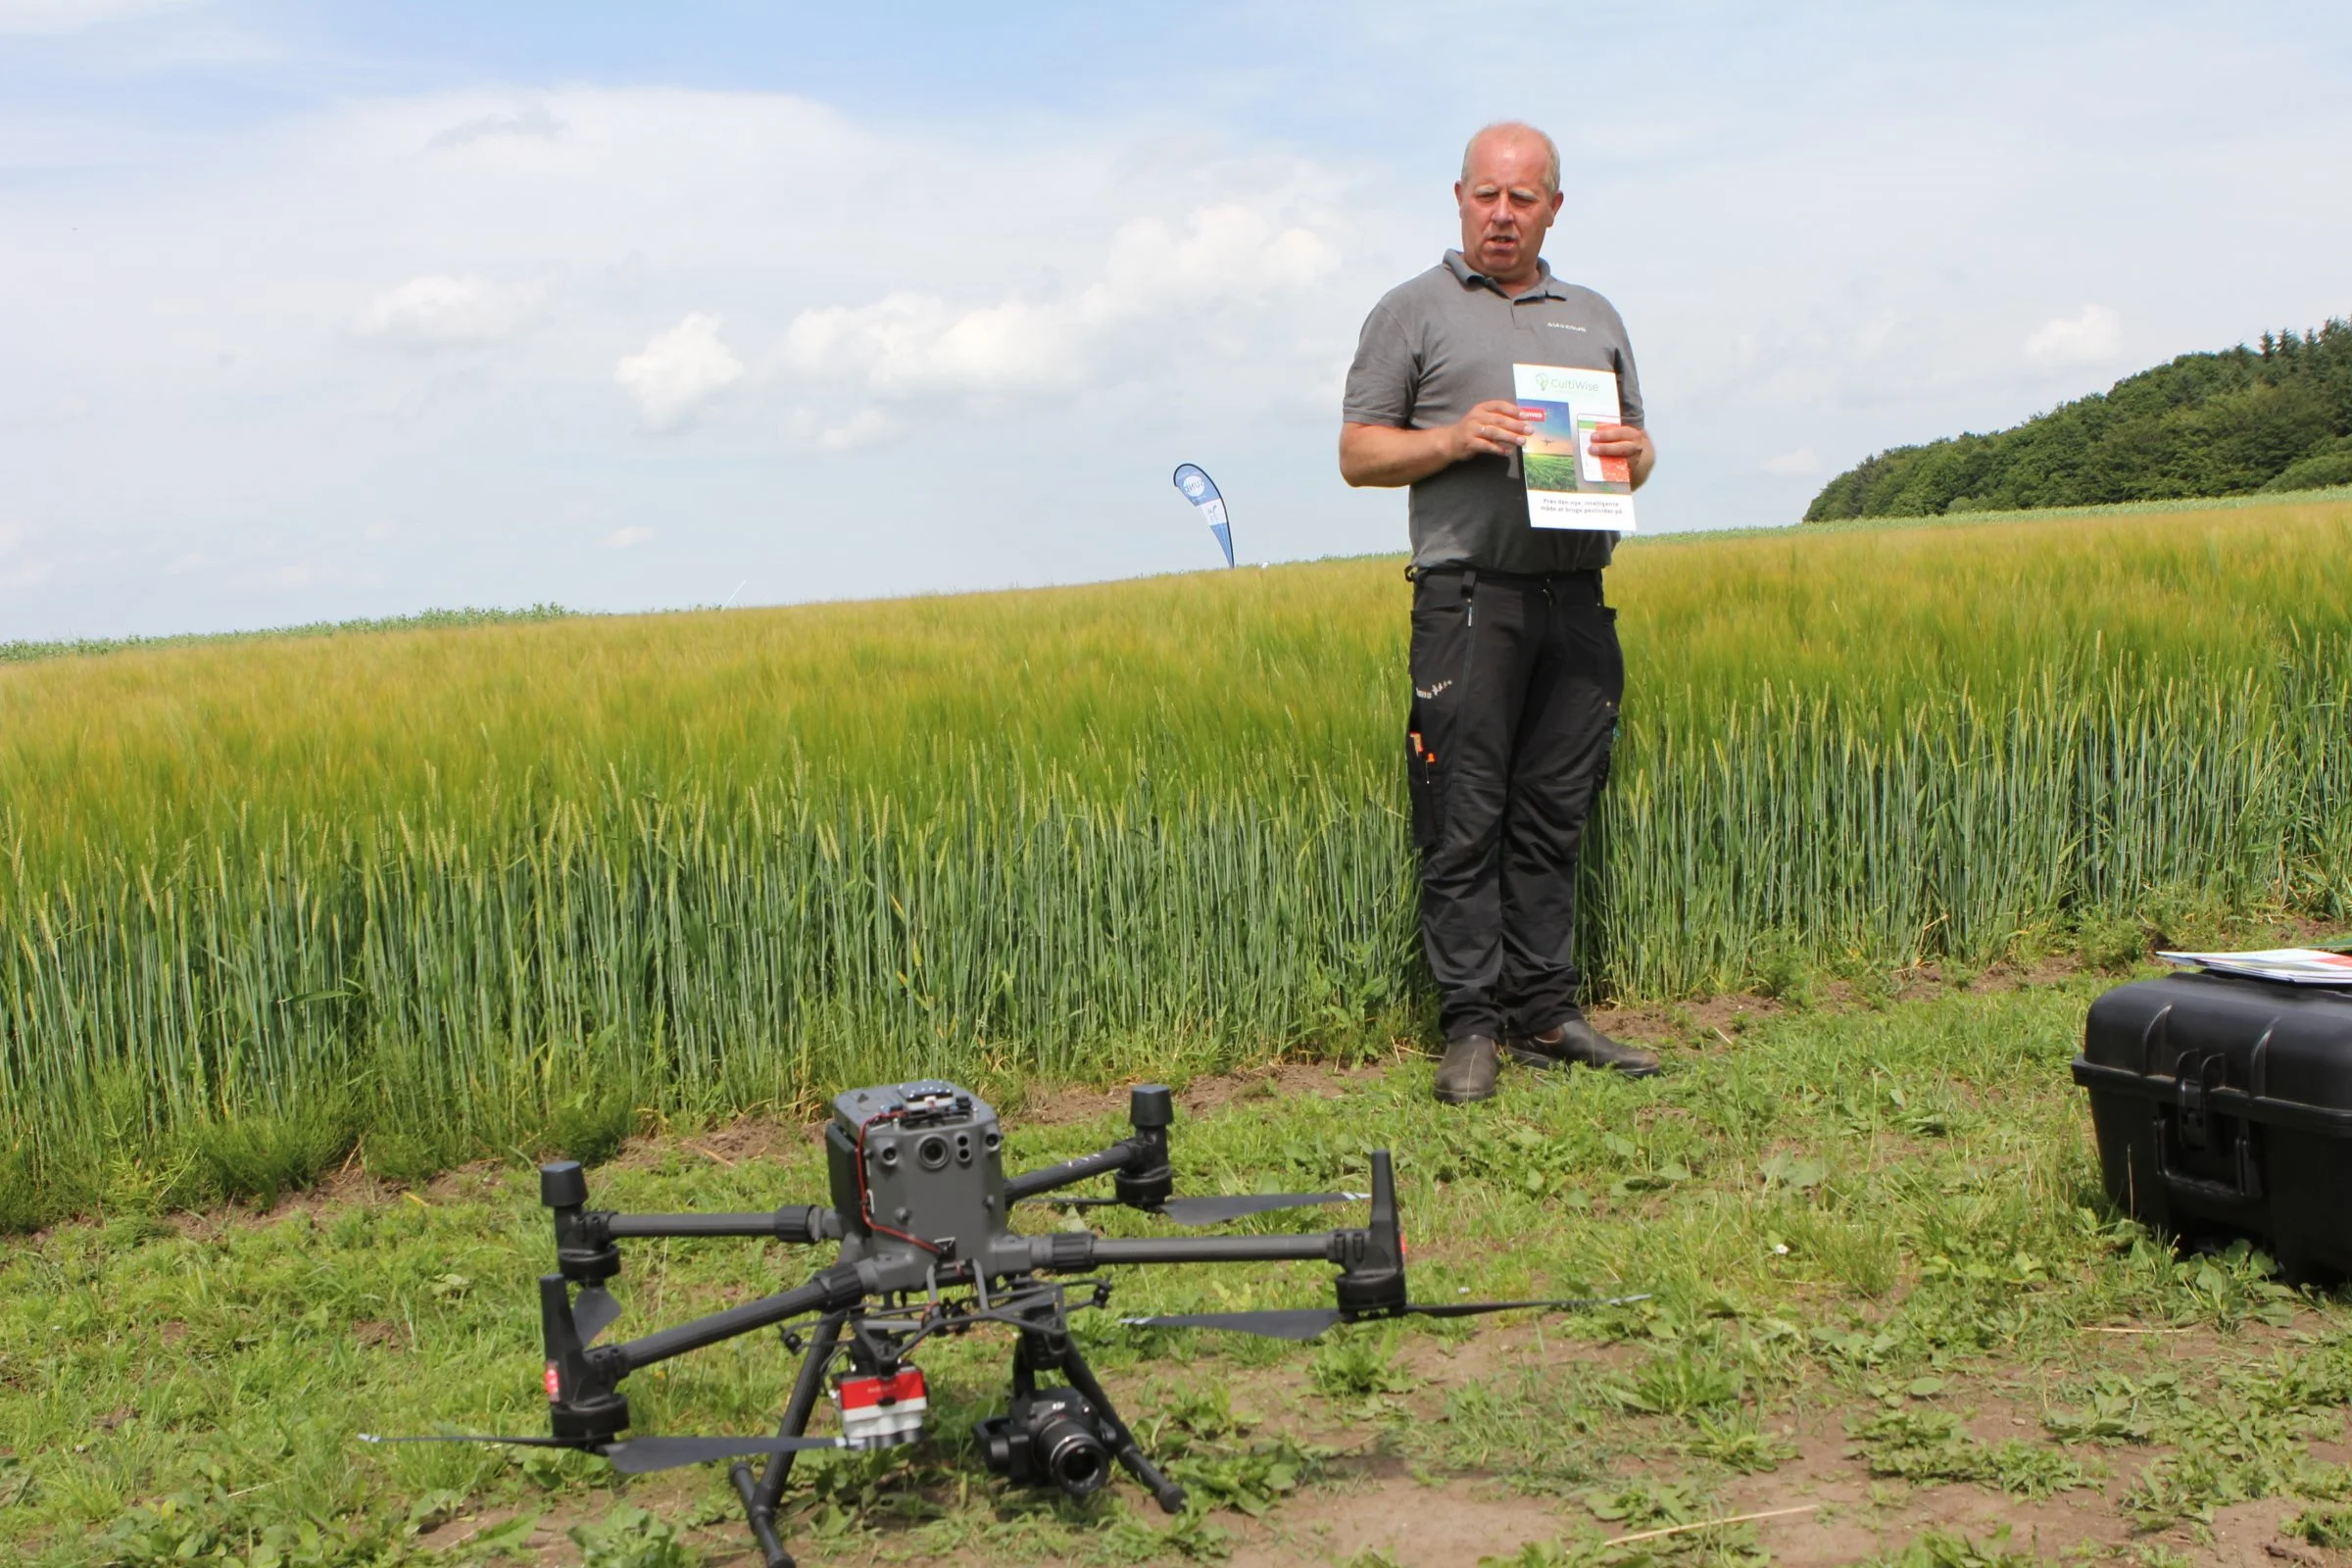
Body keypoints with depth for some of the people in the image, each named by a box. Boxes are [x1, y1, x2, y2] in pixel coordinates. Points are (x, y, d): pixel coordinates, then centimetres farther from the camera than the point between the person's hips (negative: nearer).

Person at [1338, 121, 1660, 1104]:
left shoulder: (1595, 319, 22)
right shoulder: (1413, 312, 8)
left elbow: (1637, 448, 25)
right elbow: (1358, 454, 4)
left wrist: (1635, 452, 1)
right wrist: (1455, 438, -12)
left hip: (1577, 599, 4)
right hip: (1471, 594, -4)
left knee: (1553, 817, 7)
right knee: (1466, 822, -5)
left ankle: (1545, 1016, 14)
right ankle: (1471, 1027, 2)